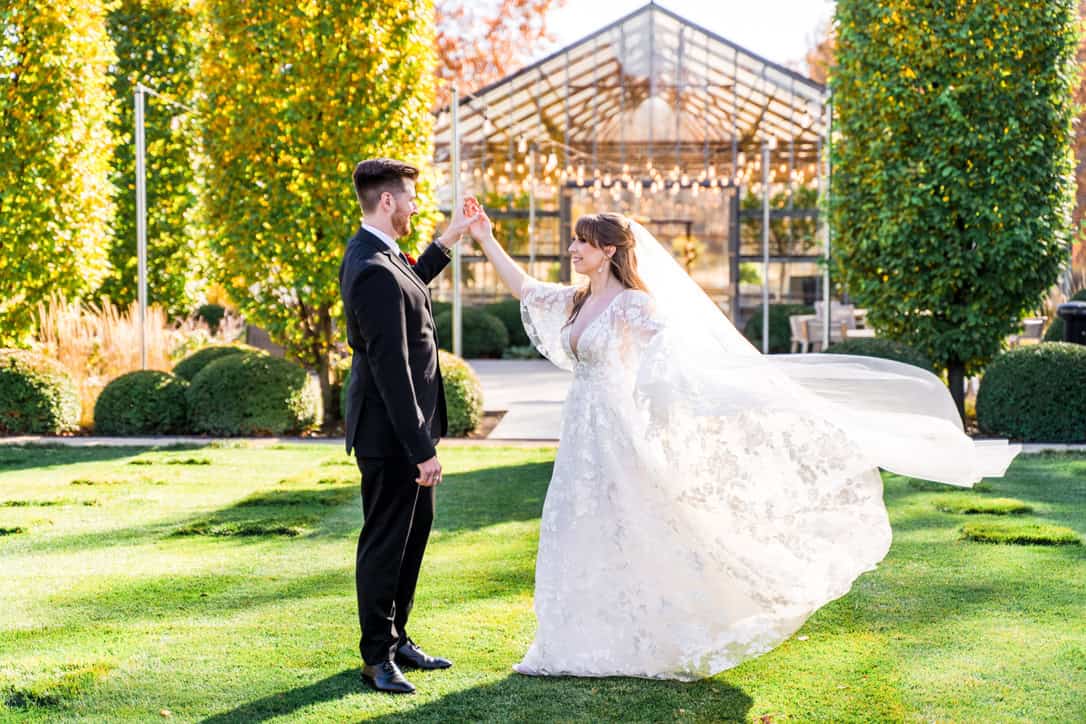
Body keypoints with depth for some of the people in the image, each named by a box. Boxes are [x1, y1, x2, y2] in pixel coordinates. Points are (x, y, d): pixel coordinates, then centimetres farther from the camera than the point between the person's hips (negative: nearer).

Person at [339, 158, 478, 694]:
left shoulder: (373, 254, 7)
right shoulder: (374, 271, -25)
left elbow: (407, 290, 33)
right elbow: (391, 368, -26)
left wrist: (447, 240, 29)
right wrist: (422, 448, -25)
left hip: (404, 428, 11)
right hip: (389, 433, -11)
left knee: (414, 530, 20)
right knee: (385, 541, 2)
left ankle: (396, 637, 32)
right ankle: (377, 657, 14)